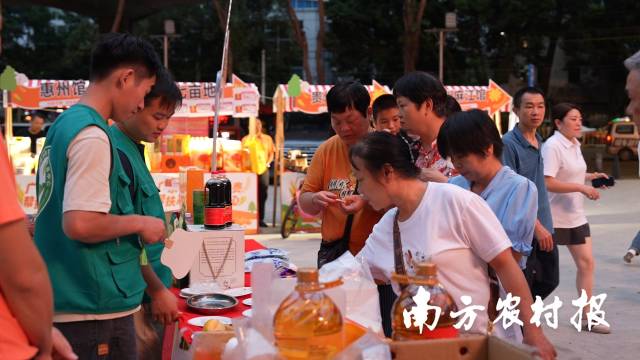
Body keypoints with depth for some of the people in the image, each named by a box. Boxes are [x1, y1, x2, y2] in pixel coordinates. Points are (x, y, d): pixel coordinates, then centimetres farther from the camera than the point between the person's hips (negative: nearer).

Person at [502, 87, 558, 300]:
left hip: (543, 228, 8)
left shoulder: (539, 142, 10)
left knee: (549, 280, 17)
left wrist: (543, 225, 16)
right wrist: (536, 226, -21)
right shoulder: (509, 144, -16)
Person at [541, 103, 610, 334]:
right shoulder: (552, 146, -17)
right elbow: (548, 183, -25)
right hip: (555, 217, -8)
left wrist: (591, 176, 10)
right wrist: (582, 188, -24)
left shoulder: (574, 145, 11)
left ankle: (586, 316, 11)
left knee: (586, 263, 5)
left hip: (575, 216, 8)